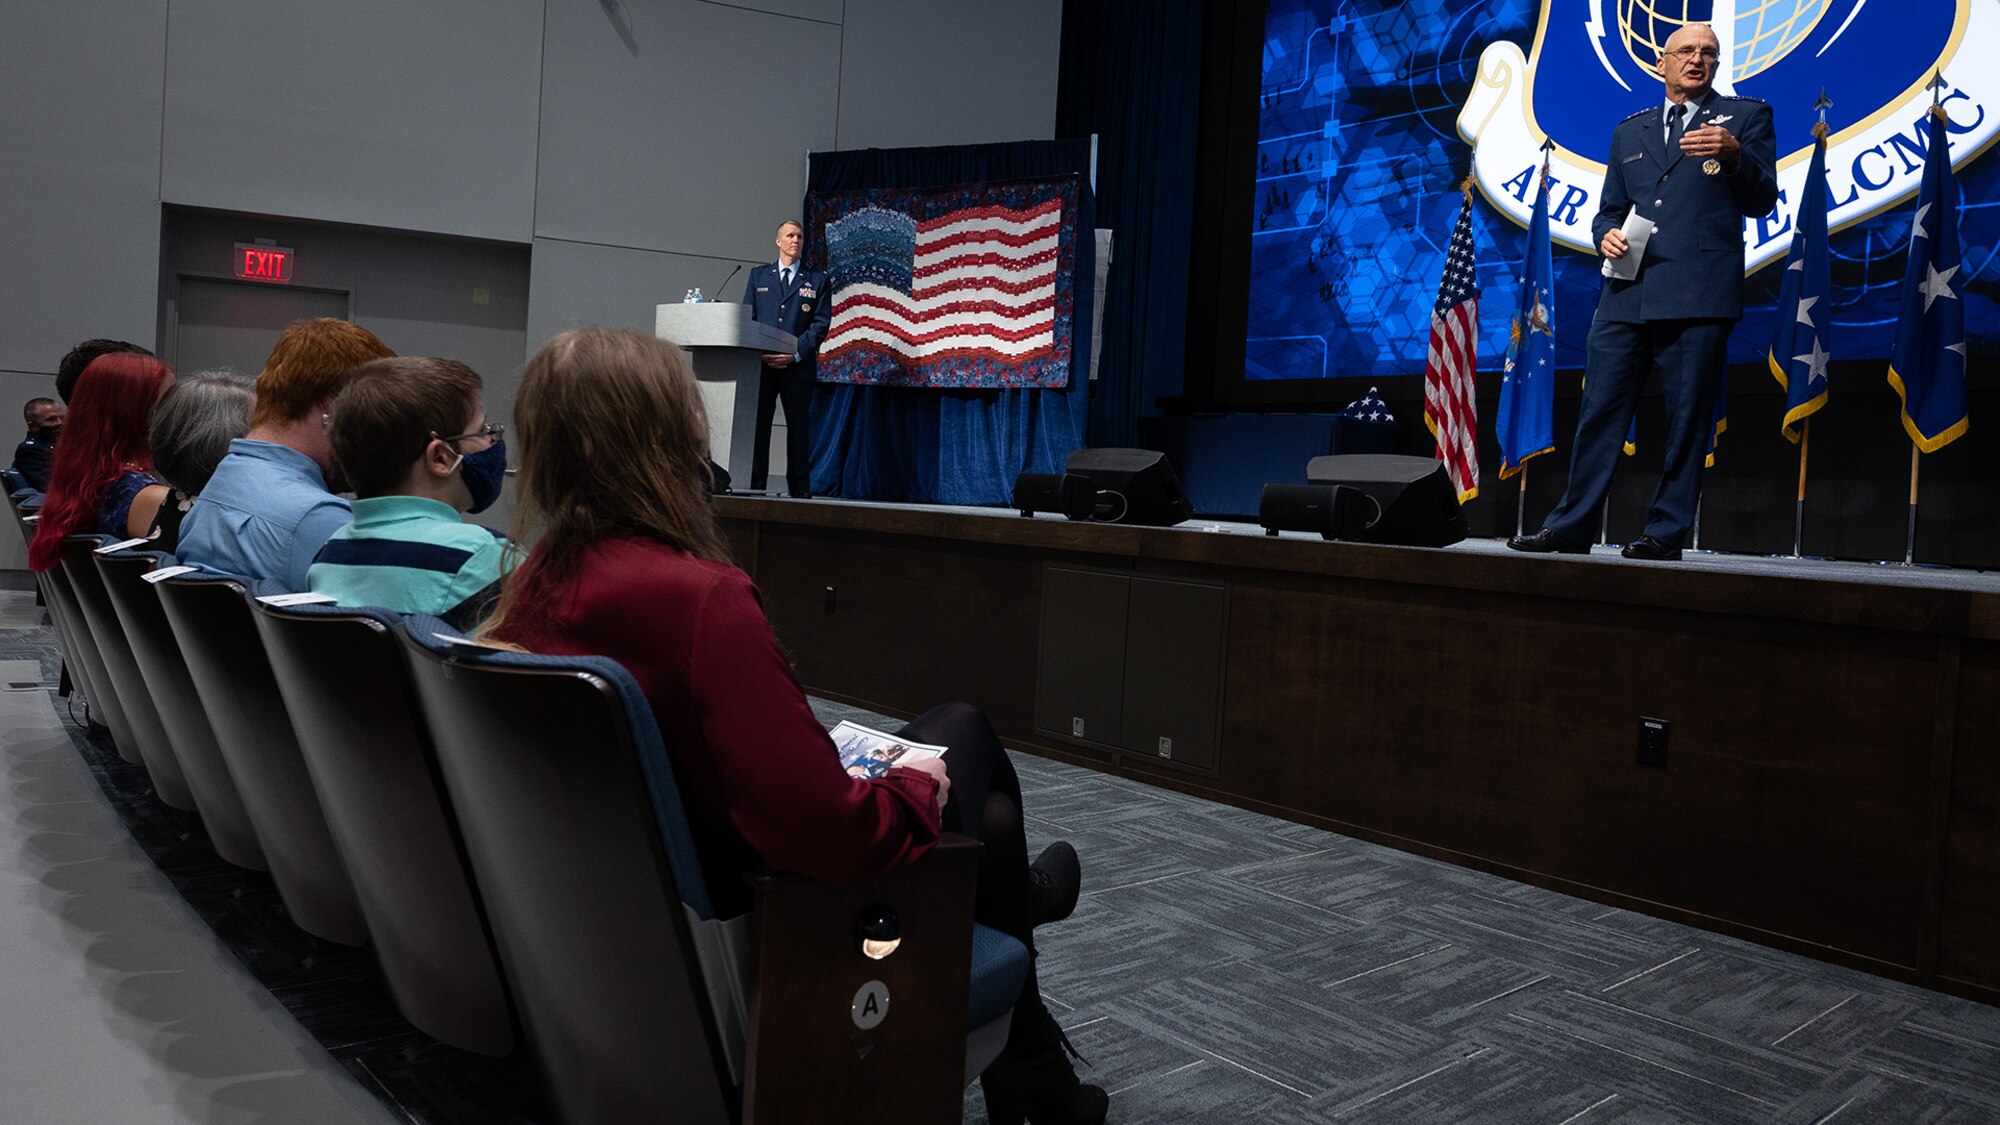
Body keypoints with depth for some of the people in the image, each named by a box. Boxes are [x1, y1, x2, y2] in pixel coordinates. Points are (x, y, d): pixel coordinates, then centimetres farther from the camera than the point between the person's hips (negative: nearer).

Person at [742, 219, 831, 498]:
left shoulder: (817, 280, 11)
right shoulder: (758, 275, 16)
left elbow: (821, 322, 2)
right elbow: (747, 318, 10)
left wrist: (796, 353, -10)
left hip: (798, 365, -1)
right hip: (761, 362, 1)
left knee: (799, 425, -1)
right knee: (757, 424, -2)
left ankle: (800, 489, 2)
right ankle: (754, 485, 0)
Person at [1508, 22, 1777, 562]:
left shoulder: (1746, 116, 12)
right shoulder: (1629, 131, 23)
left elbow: (1762, 200, 3)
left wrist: (1734, 155, -16)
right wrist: (1606, 234, 2)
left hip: (1697, 294, -3)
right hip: (1626, 292, 4)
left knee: (1687, 420, -4)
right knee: (1599, 411, 1)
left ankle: (1666, 534, 2)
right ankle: (1569, 528, 5)